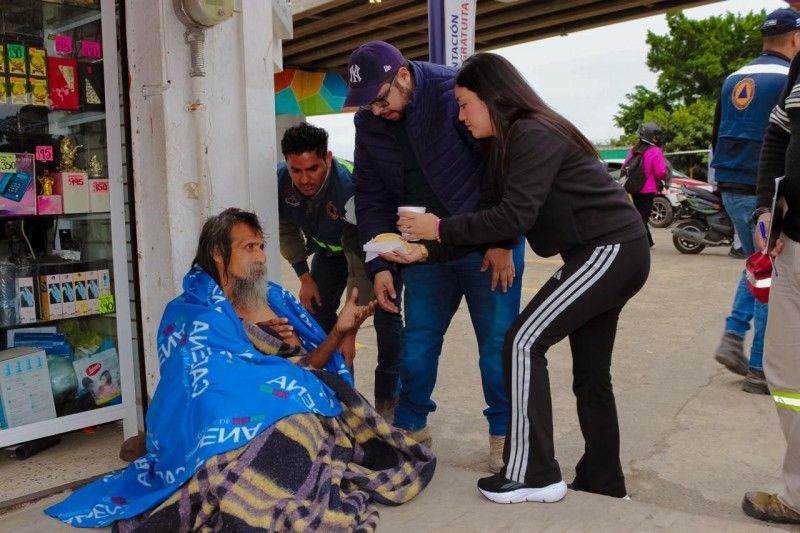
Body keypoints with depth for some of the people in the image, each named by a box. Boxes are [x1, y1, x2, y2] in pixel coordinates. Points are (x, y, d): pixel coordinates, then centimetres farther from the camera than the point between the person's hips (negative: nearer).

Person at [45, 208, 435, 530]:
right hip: (240, 426, -5)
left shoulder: (274, 299, 16)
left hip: (290, 421, 6)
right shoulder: (196, 316, 1)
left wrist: (340, 331, -4)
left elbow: (309, 364, 13)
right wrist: (287, 372, -3)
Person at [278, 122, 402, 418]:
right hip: (330, 245, 6)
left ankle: (388, 397, 3)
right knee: (317, 309, -2)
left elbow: (360, 263, -42)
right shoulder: (280, 182, -25)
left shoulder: (349, 187, -43)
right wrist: (304, 278, -6)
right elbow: (286, 229, -3)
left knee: (385, 317, -15)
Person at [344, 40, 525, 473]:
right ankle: (410, 424, 30)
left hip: (489, 247, -4)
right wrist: (379, 264, -3)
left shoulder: (455, 93, -17)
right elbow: (370, 198, 4)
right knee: (417, 341, 11)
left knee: (497, 342, 2)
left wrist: (503, 243, -15)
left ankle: (503, 432, 22)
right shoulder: (368, 124, 0)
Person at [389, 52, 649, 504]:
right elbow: (493, 216, 9)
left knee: (525, 341, -13)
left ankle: (532, 476, -6)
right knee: (591, 375, 14)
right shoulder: (511, 142, 15)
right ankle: (604, 484, 26)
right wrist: (426, 250, 1)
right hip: (609, 255, 10)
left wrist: (441, 228, -17)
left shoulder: (532, 135, -15)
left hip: (612, 252, -10)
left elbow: (514, 217, -24)